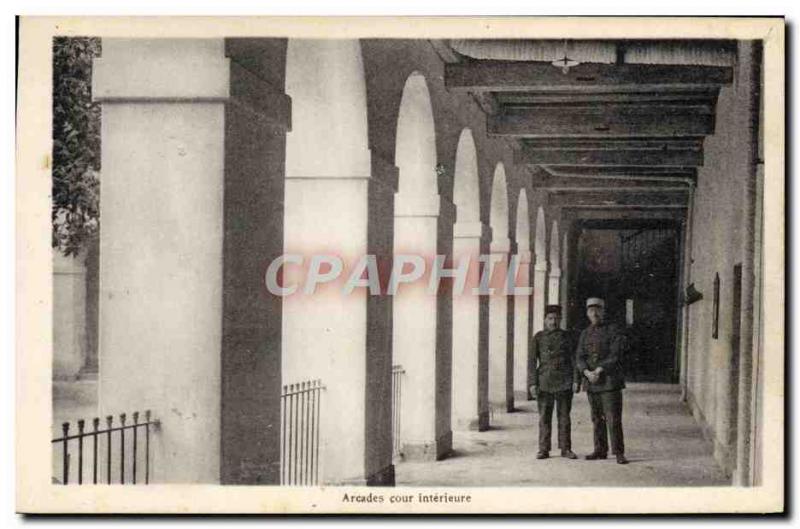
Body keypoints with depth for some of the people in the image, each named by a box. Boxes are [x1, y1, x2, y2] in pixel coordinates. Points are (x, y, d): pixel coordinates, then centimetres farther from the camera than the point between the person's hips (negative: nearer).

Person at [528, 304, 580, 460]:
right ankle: (544, 450, 7)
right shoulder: (538, 337, 4)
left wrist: (576, 381, -5)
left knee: (564, 416, 4)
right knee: (544, 417, 2)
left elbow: (573, 359, 4)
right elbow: (532, 361, 1)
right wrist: (532, 383, -7)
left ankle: (566, 449, 10)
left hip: (564, 383, 0)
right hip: (544, 383, 0)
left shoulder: (566, 336, 6)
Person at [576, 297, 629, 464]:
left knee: (613, 419, -9)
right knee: (597, 419, 10)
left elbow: (615, 356, -13)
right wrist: (588, 373, -15)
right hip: (592, 382, 5)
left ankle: (619, 453, -7)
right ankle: (600, 450, 17)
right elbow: (580, 358, 3)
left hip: (610, 381, -5)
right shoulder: (585, 334, 11)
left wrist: (598, 371, -19)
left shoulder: (613, 332, -4)